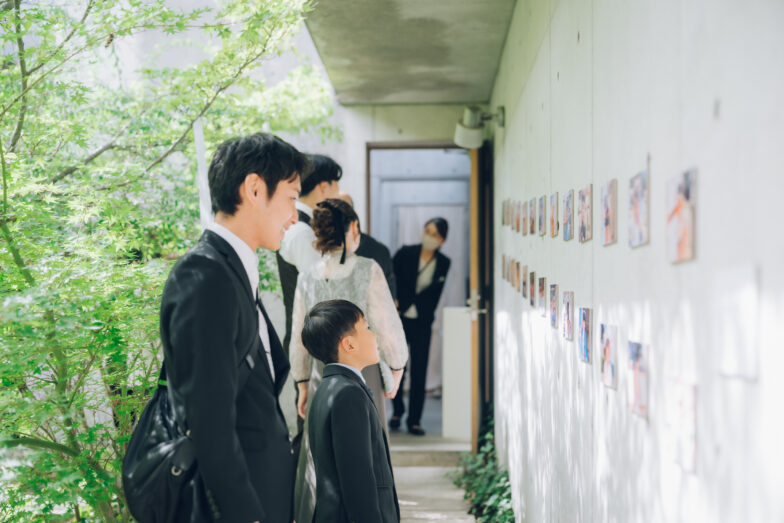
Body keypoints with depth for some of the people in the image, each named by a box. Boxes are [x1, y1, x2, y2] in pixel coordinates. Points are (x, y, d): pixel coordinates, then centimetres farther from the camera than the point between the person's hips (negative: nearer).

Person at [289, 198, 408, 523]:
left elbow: (298, 341, 6)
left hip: (322, 377, 3)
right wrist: (396, 372, 5)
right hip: (363, 373, -3)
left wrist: (302, 386, 17)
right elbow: (388, 328, -9)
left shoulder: (307, 279, 0)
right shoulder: (367, 270, -11)